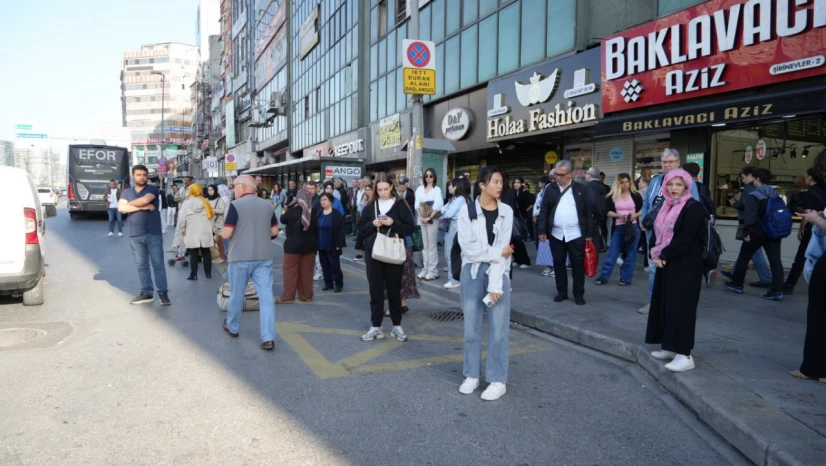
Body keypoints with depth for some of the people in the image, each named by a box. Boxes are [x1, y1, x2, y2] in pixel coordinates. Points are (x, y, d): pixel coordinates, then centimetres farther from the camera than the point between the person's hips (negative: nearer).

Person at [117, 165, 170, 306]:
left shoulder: (152, 189, 1)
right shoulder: (126, 192, 12)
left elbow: (145, 199, -20)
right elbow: (121, 208, -6)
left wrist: (130, 204, -3)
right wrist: (143, 207, -12)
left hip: (153, 234, -4)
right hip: (135, 235, 4)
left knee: (158, 264, -2)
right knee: (142, 266, 9)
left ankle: (163, 293, 2)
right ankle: (146, 293, 17)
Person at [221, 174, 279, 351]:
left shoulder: (236, 205, -11)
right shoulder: (268, 205, 4)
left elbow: (226, 234, -13)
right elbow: (274, 231, 11)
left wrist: (222, 232, 8)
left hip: (241, 257, -3)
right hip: (264, 257, 3)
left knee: (236, 294, 16)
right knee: (266, 296, 1)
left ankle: (232, 327, 36)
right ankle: (268, 338, -4)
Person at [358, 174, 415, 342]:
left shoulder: (400, 205, 0)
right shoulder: (370, 206, 7)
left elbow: (410, 228, -4)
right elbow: (361, 230, 7)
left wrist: (393, 223, -18)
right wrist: (372, 224, -11)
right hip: (373, 254, 2)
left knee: (394, 290, 7)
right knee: (375, 291, 6)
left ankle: (397, 326, 20)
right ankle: (376, 327, 14)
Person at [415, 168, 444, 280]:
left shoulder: (437, 189, -2)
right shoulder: (419, 189, 11)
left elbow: (438, 205, -11)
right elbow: (417, 204, 7)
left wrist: (429, 218, -17)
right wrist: (420, 217, -6)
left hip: (432, 220, -4)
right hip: (421, 219, 5)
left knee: (432, 245, -4)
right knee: (425, 245, 8)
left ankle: (433, 271, -1)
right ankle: (426, 269, 14)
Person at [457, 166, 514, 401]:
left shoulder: (506, 211, 0)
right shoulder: (467, 210, -3)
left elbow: (503, 249, -8)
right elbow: (467, 246, -11)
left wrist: (495, 285, -15)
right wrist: (497, 252, -13)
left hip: (498, 273, 0)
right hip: (472, 272, 0)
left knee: (498, 328, 2)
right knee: (471, 326, 8)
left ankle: (498, 380, 15)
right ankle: (471, 375, 24)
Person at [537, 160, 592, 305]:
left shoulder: (580, 189, 2)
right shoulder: (551, 189, 5)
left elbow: (587, 212, 3)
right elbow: (544, 211, 4)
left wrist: (588, 233, -1)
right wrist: (542, 231, -4)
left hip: (576, 234, -2)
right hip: (556, 234, 2)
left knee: (578, 264, 2)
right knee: (558, 264, 9)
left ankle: (579, 294, 12)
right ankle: (561, 292, 21)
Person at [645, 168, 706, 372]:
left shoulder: (694, 207, -12)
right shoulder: (666, 207, 13)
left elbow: (685, 240, -20)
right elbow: (657, 233, 11)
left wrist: (662, 254, -14)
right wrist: (655, 254, -6)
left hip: (685, 266, -8)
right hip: (666, 264, 8)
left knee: (680, 307, -7)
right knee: (665, 305, 11)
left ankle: (685, 355, -2)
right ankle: (671, 347, 21)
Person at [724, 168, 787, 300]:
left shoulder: (753, 195, -9)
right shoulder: (776, 195, 12)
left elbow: (749, 215, -17)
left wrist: (746, 232, -15)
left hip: (757, 232, -6)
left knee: (744, 257, 10)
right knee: (775, 260, 1)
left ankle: (737, 284, 19)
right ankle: (777, 291, -4)